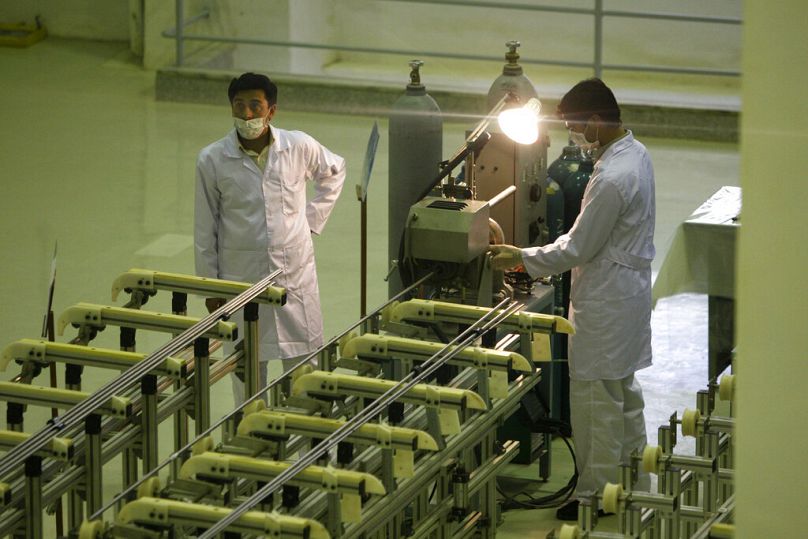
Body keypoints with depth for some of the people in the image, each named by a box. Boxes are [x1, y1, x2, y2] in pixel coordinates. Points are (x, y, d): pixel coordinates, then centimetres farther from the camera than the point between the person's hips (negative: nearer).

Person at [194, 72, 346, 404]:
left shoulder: (300, 147, -5)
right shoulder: (212, 161, -8)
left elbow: (334, 172, 18)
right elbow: (205, 230, 0)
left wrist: (313, 220, 9)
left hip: (296, 274, 1)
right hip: (241, 280, -1)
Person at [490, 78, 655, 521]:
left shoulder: (612, 178, -28)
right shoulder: (635, 153, 3)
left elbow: (577, 249, -21)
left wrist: (522, 258, -10)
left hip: (605, 302, -10)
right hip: (628, 289, 10)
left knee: (596, 401, 2)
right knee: (624, 395, 21)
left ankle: (595, 494, 11)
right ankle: (635, 483, 32)